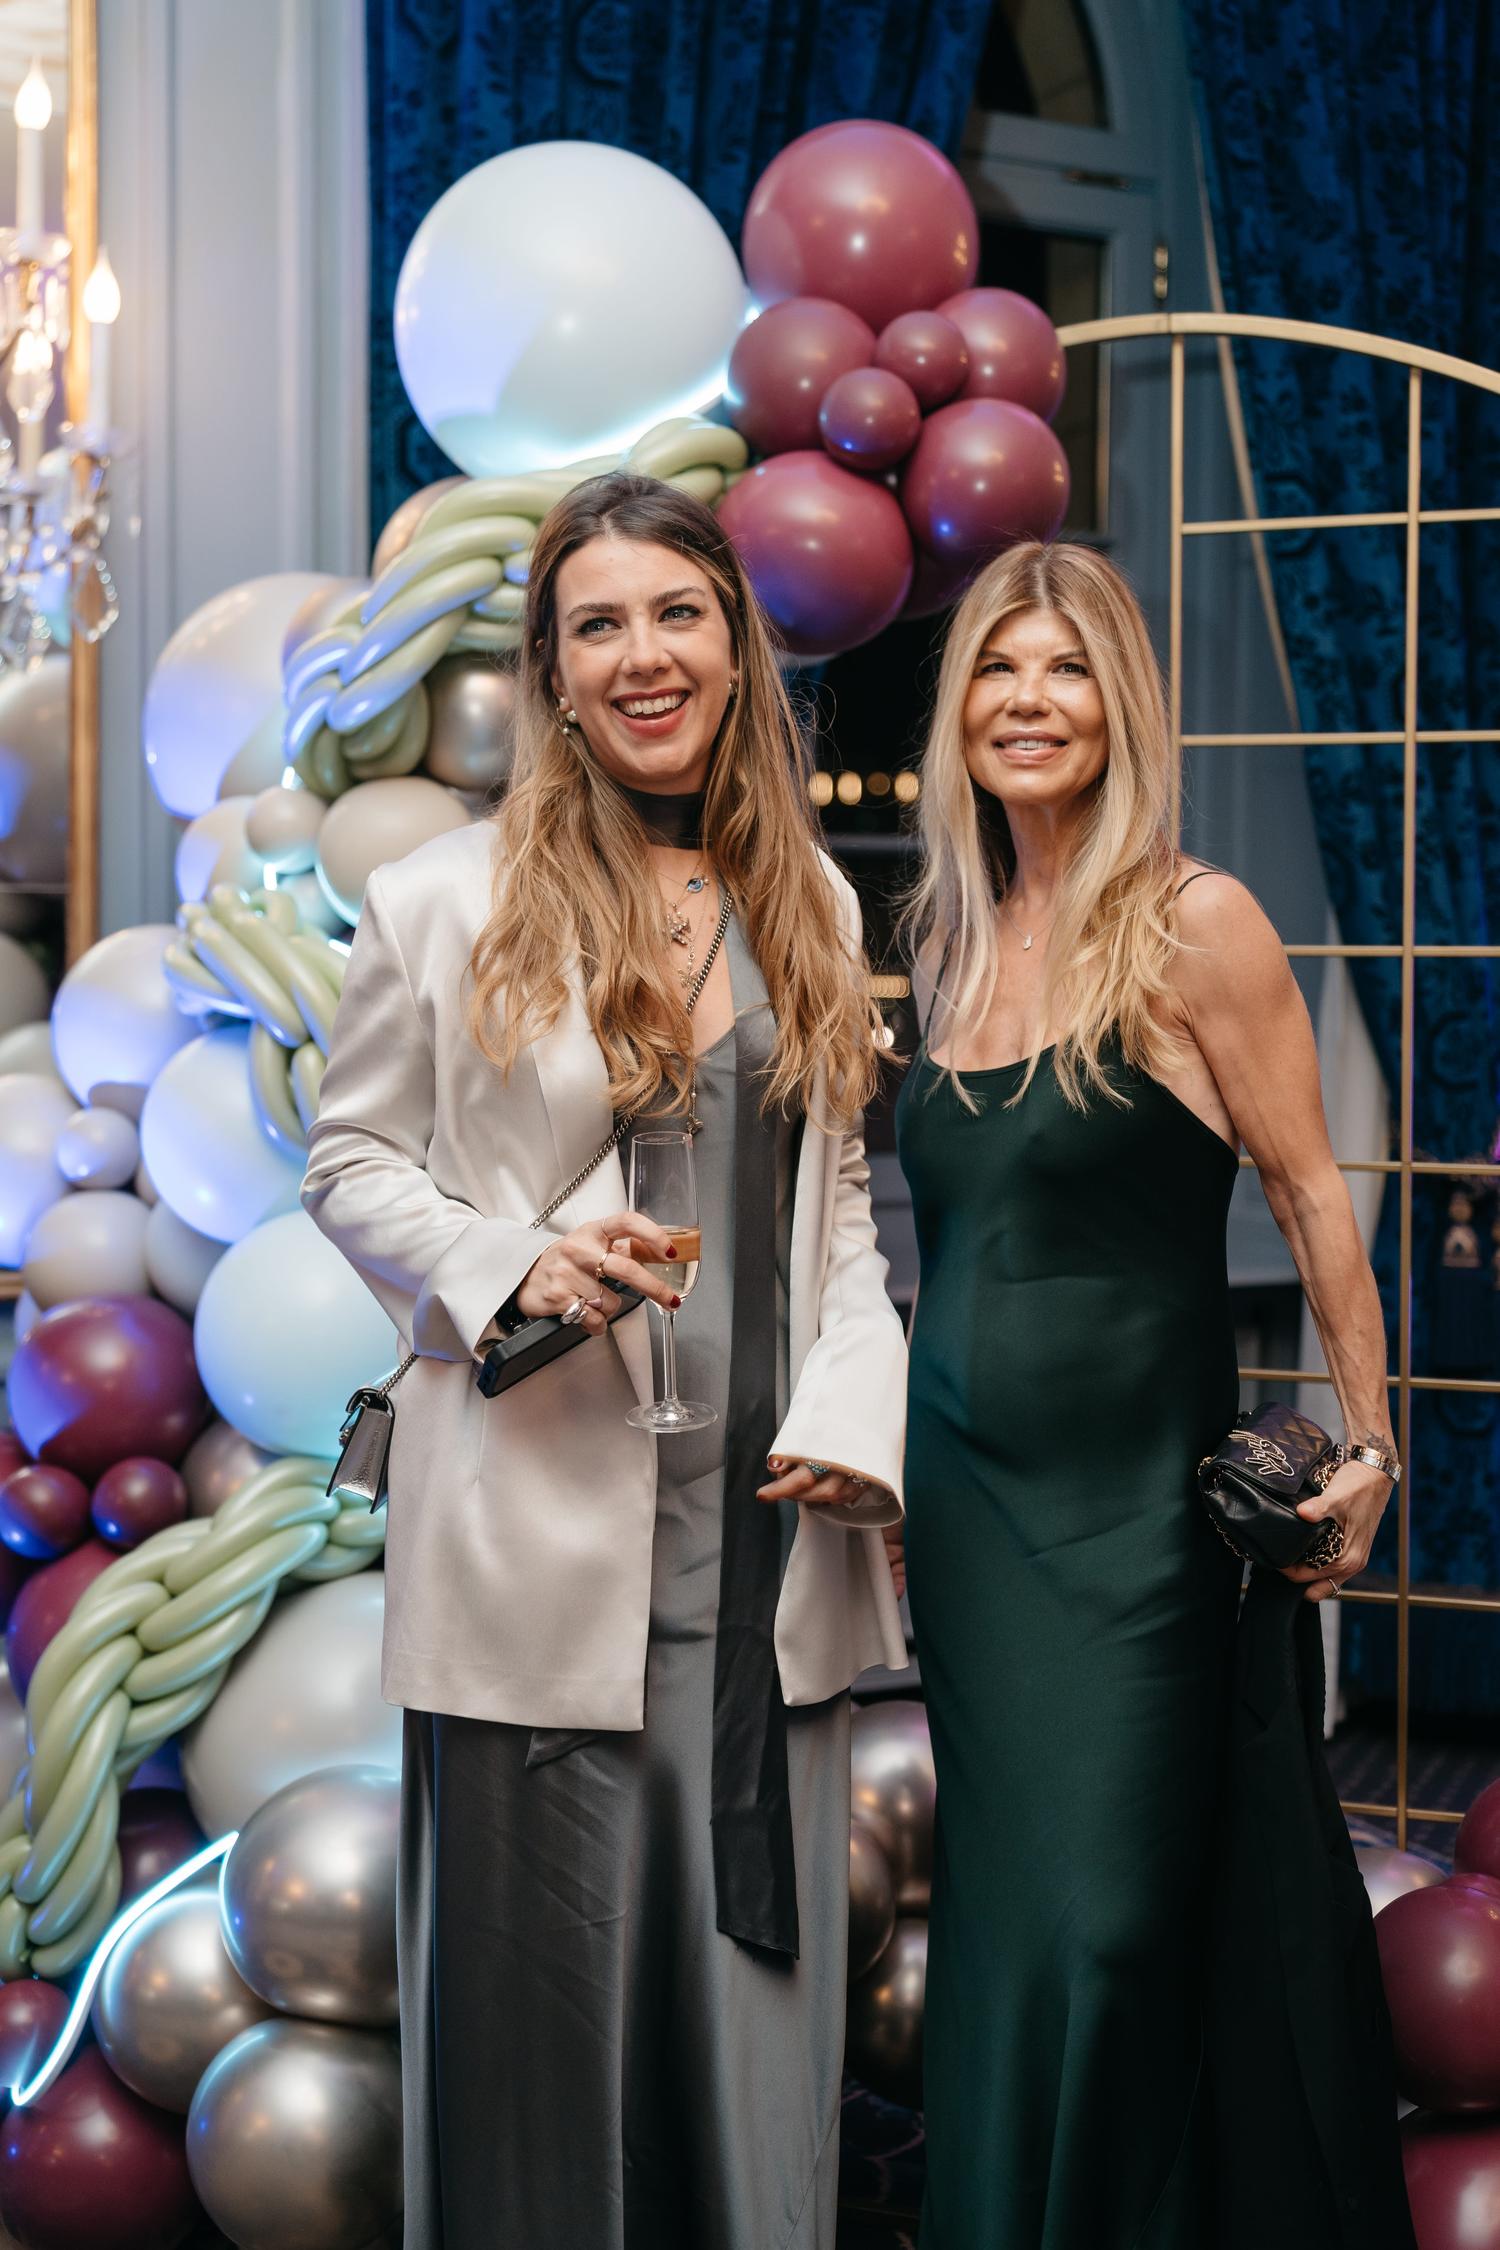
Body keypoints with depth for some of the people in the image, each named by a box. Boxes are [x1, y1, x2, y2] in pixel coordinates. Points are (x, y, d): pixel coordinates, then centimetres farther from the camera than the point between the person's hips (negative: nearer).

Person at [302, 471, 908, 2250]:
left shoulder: (813, 906, 10)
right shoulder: (442, 902, -2)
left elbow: (836, 1196, 13)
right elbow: (348, 1159, 4)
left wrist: (854, 1411, -2)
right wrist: (510, 1265, -14)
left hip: (766, 1533, 4)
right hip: (541, 1522, -3)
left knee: (758, 1971, 10)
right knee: (540, 1984, 5)